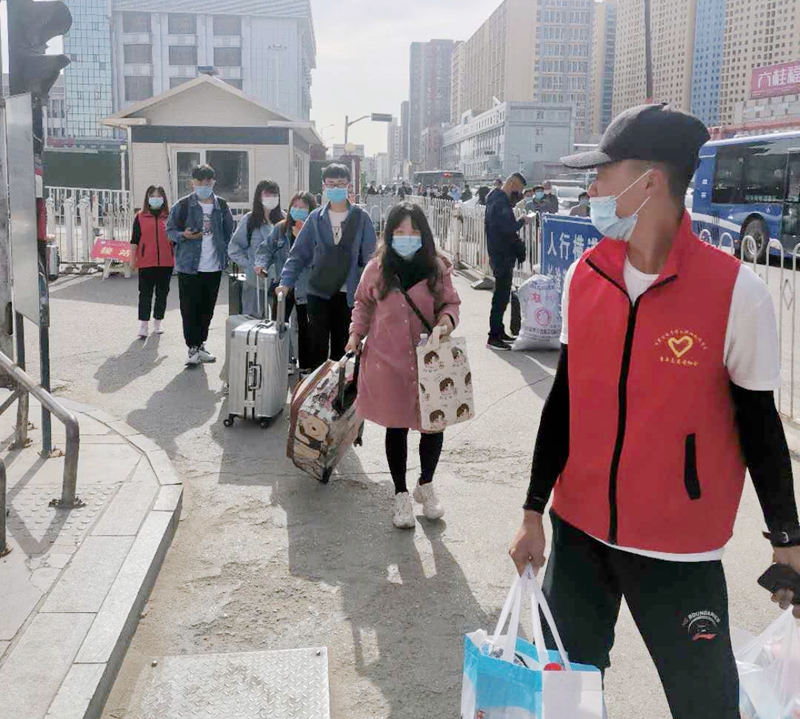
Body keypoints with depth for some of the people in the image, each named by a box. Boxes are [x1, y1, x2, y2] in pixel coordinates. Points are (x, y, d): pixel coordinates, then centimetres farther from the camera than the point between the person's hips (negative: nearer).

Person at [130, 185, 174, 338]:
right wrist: (132, 259, 0)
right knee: (145, 294, -3)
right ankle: (143, 327, -2)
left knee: (162, 293, 9)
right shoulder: (140, 216, 4)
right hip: (146, 262, -2)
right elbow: (134, 240, 4)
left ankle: (157, 324, 22)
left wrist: (178, 257, 9)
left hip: (166, 262, 2)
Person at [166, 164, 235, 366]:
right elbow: (170, 229, 2)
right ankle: (193, 348, 7)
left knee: (207, 308, 11)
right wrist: (184, 235, -18)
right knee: (190, 309, -2)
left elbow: (228, 232, 14)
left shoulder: (221, 206, 6)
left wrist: (225, 255, 4)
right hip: (189, 266, -3)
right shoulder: (182, 205, -3)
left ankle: (200, 344, 25)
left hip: (214, 266, 3)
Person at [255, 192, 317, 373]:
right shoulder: (281, 228, 4)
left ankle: (306, 366, 20)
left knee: (305, 329, 8)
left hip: (306, 289, -3)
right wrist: (262, 263, -12)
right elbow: (266, 248, 6)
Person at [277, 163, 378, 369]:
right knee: (318, 346, 3)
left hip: (347, 294, -1)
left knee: (341, 347, 10)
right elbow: (298, 253, 3)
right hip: (318, 292, 1)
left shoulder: (361, 218, -1)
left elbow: (370, 257, -2)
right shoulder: (316, 218, 3)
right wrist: (286, 282, -8)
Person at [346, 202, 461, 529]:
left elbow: (450, 302, 7)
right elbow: (363, 303, 14)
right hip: (388, 362, 0)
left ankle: (426, 484, 31)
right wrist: (356, 333, 3)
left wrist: (448, 318, -14)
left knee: (434, 425, 3)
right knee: (396, 427, 9)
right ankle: (401, 495, 26)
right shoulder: (377, 268, 0)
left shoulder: (437, 268, -2)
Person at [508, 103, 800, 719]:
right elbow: (565, 397, 5)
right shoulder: (583, 278, -2)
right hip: (579, 529, 4)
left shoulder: (738, 292, -16)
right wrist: (534, 511, 8)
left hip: (679, 549, -4)